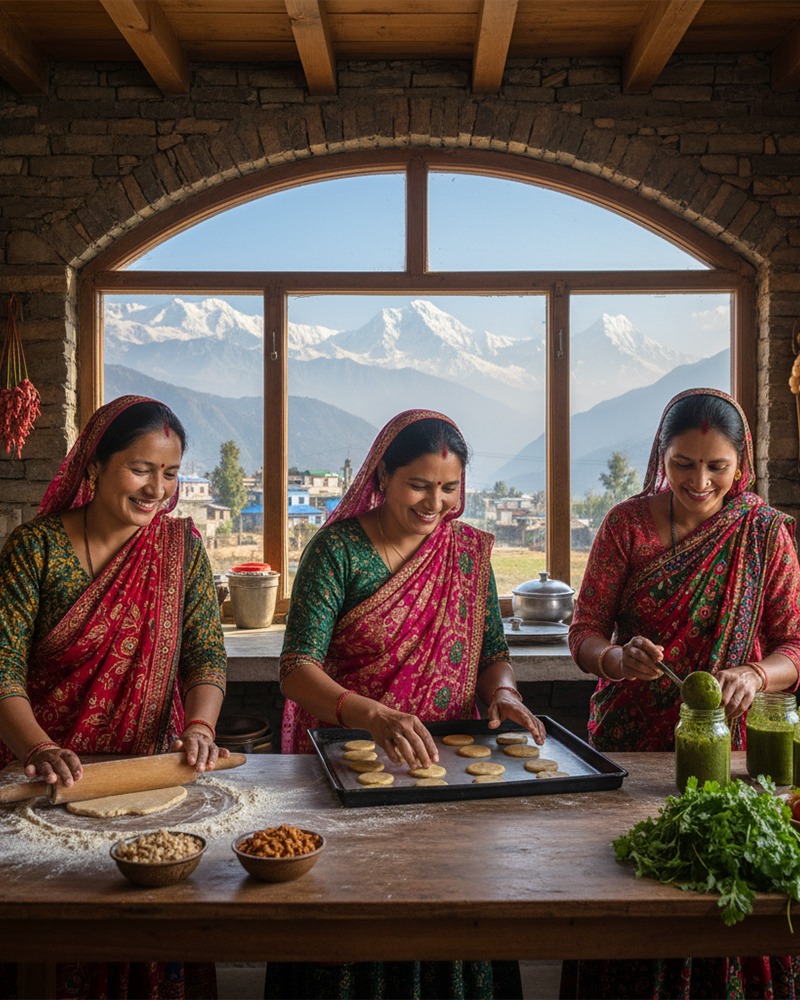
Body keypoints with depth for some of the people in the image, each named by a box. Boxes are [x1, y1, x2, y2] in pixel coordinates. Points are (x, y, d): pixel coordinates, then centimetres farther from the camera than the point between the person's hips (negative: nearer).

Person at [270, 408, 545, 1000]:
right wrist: (373, 716, -34)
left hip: (445, 763, 3)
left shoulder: (470, 551, 3)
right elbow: (297, 670, -17)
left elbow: (493, 651, 10)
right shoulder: (338, 548, -10)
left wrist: (502, 692, -12)